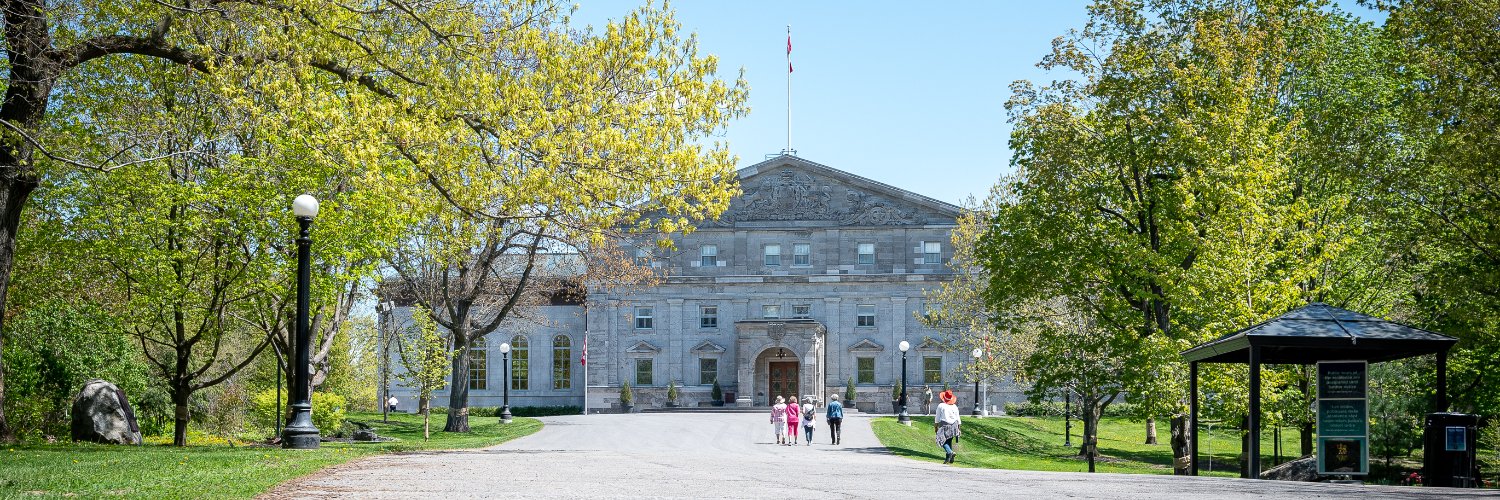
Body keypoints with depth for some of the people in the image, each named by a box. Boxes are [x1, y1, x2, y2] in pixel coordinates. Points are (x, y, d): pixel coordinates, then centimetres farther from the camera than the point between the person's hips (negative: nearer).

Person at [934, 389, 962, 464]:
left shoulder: (941, 406, -5)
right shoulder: (954, 407, 5)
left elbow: (937, 418, -1)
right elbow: (958, 418, 8)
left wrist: (936, 426, 8)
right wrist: (958, 428, 15)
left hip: (944, 425, -5)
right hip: (953, 425, 5)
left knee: (943, 441, -3)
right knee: (949, 441, 13)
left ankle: (950, 452, -26)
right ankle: (948, 458, 12)